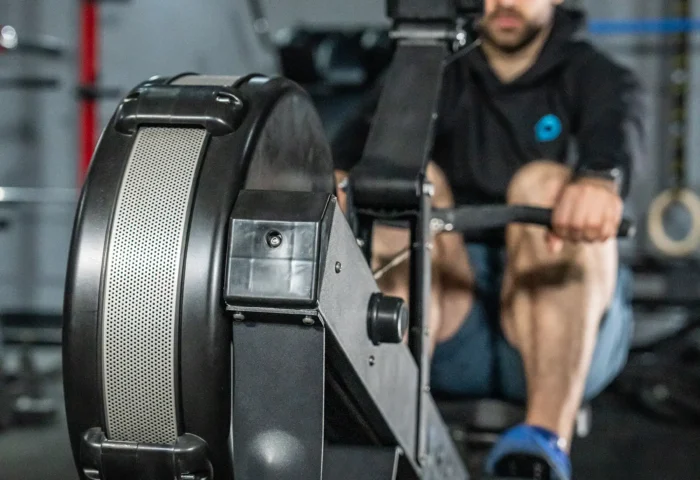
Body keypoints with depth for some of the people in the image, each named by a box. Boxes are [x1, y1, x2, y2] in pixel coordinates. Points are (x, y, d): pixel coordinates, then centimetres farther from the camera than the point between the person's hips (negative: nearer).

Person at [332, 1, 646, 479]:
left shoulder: (594, 77, 9)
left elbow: (617, 128, -18)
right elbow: (368, 130, -9)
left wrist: (600, 180, -43)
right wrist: (336, 177, -34)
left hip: (570, 337, -1)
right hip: (448, 337, 2)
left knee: (545, 183, -26)